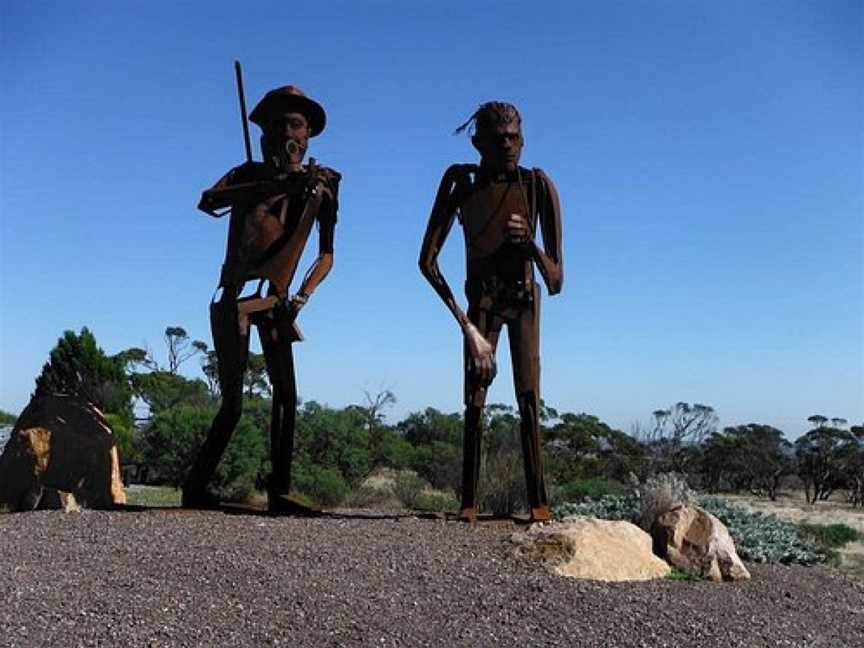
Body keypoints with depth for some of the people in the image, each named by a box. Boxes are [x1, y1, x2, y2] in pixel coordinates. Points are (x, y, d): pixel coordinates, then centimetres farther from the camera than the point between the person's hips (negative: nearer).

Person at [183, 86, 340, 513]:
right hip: (234, 299, -1)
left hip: (276, 303, 2)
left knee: (286, 394, -9)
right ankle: (196, 487, 11)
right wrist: (275, 185, -28)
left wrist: (303, 296, -12)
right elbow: (207, 202, -18)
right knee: (232, 402, -2)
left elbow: (327, 255, 5)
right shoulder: (250, 175, 4)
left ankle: (278, 491, -4)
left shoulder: (320, 184, 5)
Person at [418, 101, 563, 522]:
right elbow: (428, 260, -16)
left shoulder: (537, 185, -15)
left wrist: (529, 244, -35)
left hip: (523, 298, 0)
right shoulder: (461, 181, -13)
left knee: (528, 397, -9)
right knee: (474, 398, -7)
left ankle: (538, 501, -9)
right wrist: (462, 322, -20)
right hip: (481, 300, 1)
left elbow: (555, 282, -16)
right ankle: (468, 501, -5)